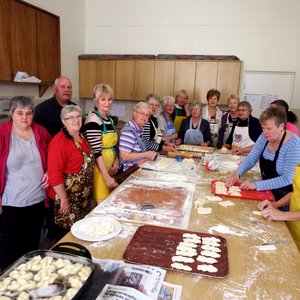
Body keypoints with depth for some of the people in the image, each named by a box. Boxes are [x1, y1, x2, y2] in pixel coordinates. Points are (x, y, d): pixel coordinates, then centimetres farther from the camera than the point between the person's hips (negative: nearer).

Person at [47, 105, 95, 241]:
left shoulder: (81, 137, 6)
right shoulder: (59, 142, -20)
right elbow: (55, 175, -24)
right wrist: (64, 199, -21)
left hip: (83, 198, 8)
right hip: (66, 199, -8)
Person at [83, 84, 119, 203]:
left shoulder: (109, 119, 10)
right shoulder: (93, 120, -16)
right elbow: (96, 152, -20)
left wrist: (116, 160, 0)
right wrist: (106, 177, -21)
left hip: (109, 168, 8)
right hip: (99, 169, -8)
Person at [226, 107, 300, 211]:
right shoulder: (265, 137, -4)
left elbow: (287, 179, -26)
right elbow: (251, 159, -1)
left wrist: (257, 185, -31)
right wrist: (237, 173, -19)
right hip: (267, 191, 6)